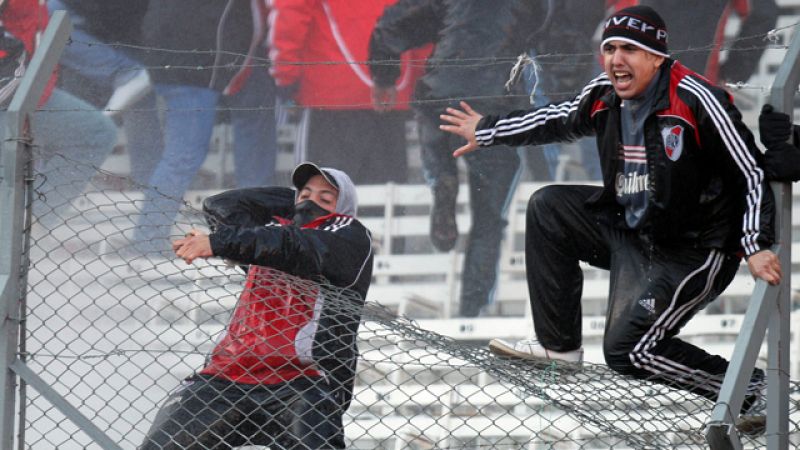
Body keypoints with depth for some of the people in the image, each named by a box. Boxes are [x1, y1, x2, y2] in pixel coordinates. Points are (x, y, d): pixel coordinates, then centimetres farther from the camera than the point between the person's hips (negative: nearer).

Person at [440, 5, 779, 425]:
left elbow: (752, 171, -23)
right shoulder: (604, 95, -2)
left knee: (627, 349, -15)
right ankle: (558, 343, 19)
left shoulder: (695, 100, -25)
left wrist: (756, 246, -33)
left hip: (694, 251, -8)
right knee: (548, 207, 10)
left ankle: (749, 392, -6)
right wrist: (486, 131, 29)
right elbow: (556, 120, 20)